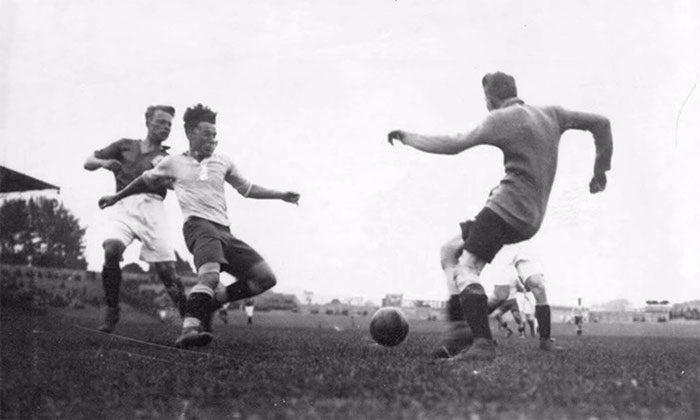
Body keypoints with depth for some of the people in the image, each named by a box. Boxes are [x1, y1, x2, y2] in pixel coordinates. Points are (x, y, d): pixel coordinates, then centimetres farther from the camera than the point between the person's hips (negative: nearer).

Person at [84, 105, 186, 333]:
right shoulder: (125, 146, 21)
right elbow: (88, 162, 21)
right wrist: (104, 162, -1)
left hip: (151, 207, 0)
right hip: (124, 206, 0)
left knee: (166, 269, -11)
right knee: (112, 251, -26)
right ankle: (111, 311, -11)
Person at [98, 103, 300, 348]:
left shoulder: (223, 163, 22)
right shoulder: (173, 163, 13)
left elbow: (247, 189, 32)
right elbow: (145, 180, 30)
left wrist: (281, 195, 25)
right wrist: (116, 197, 38)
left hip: (224, 230, 6)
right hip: (198, 225, -5)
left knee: (265, 278, -7)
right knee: (210, 274, -37)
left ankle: (212, 303, 5)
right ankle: (189, 330, -48)